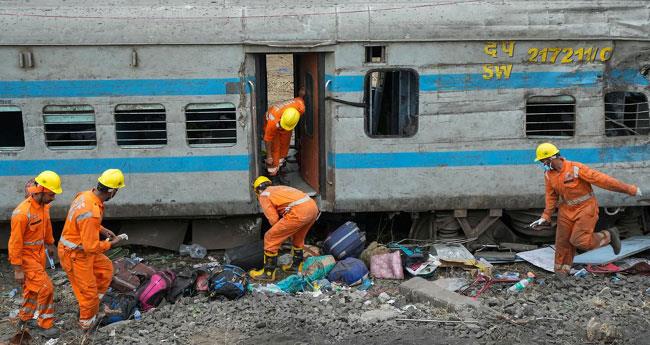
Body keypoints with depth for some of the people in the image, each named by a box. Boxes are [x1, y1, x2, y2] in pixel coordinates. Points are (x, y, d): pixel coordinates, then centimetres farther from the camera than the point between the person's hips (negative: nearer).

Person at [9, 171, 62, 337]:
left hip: (39, 253, 8)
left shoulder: (44, 205, -6)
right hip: (26, 256, -8)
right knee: (46, 288, -7)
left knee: (32, 288, 21)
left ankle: (24, 319, 40)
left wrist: (50, 244, 28)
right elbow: (15, 242, -24)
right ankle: (44, 325, 9)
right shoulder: (22, 213, -30)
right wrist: (17, 269, -18)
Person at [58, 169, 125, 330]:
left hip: (81, 248, 9)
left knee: (105, 268, 21)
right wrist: (110, 244, -14)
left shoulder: (86, 195, -5)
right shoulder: (91, 213, -35)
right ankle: (87, 322, 31)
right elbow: (91, 246, -30)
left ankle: (91, 303, 32)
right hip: (75, 255, -9)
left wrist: (103, 230, 9)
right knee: (87, 289, 9)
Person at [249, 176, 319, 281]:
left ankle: (268, 272, 12)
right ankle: (296, 265, 44)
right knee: (298, 237, 33)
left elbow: (273, 219, 5)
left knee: (270, 238, 5)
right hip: (313, 206, 8)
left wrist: (280, 231, 23)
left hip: (299, 211, -8)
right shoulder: (279, 188, 33)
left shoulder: (264, 195, 12)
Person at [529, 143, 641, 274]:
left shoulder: (576, 168, -23)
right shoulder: (549, 174, -3)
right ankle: (560, 273, 18)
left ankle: (608, 236, 11)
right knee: (562, 242, 5)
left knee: (579, 241, -14)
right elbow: (551, 197, 7)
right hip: (567, 210, 6)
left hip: (586, 208, -6)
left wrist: (630, 189, -15)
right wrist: (545, 217, -1)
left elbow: (602, 179, -21)